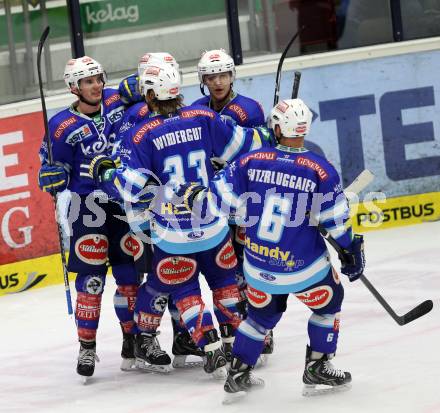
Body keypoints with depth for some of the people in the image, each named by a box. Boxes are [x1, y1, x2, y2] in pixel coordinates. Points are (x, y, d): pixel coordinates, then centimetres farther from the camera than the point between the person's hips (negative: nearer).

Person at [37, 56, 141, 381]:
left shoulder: (118, 101, -1)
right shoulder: (63, 126, -8)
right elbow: (53, 168, -2)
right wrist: (54, 177, -22)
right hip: (90, 206, -3)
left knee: (130, 272, 7)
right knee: (91, 278, -6)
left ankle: (133, 337, 20)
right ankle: (87, 347, 5)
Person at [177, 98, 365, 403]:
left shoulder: (252, 161, -8)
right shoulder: (322, 170, -14)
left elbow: (219, 196, -2)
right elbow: (337, 221, -8)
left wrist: (193, 194, 17)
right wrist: (353, 251, 7)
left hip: (258, 266, 4)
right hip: (303, 267, -4)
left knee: (262, 313, 26)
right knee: (328, 303, 23)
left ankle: (237, 376, 27)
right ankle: (317, 368, 23)